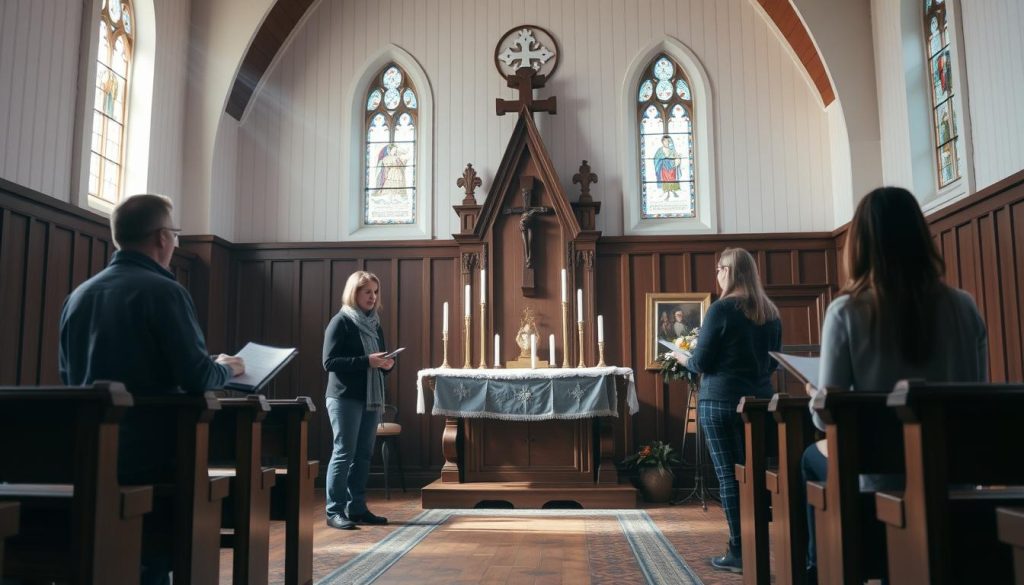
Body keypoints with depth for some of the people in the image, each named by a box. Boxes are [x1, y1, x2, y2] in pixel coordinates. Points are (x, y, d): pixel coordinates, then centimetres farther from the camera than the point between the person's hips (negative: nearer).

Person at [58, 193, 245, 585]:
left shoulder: (79, 295, 7)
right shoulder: (164, 291, -13)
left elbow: (69, 377, 17)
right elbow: (197, 379, -19)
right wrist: (227, 368, 3)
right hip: (147, 451, -6)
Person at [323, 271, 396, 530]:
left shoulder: (374, 324, 15)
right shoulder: (341, 322, -6)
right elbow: (329, 362, -14)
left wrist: (387, 364, -2)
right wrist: (366, 361, -22)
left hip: (371, 397, 7)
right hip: (345, 398, -7)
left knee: (363, 454, 7)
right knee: (344, 453, -6)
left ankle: (356, 507, 14)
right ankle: (335, 511, 0)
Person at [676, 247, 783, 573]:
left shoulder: (722, 309, -11)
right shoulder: (770, 312, 7)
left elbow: (701, 362, -10)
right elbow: (774, 362, 16)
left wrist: (683, 359, 9)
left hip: (721, 400, -6)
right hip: (760, 400, 6)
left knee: (729, 475, 0)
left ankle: (740, 553, 4)